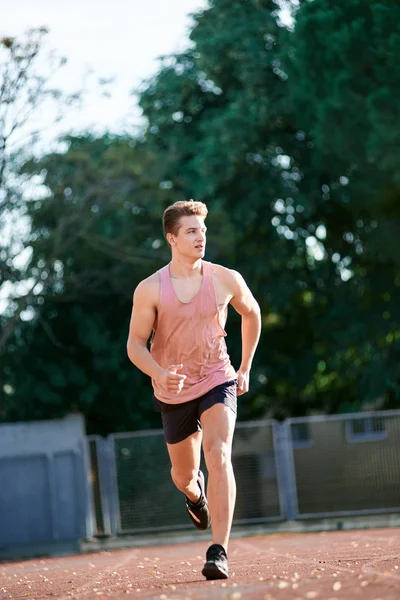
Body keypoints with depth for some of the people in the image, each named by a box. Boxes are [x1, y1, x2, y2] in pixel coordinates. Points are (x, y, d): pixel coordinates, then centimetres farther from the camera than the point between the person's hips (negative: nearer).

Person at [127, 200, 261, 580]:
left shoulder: (226, 280, -6)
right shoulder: (150, 289, -10)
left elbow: (251, 313, 14)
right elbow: (135, 344, -8)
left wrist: (245, 368, 16)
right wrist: (160, 373, -28)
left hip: (217, 382, -1)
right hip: (173, 393, 1)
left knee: (218, 455, -24)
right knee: (184, 474, 15)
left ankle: (218, 552, -26)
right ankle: (195, 493, 56)